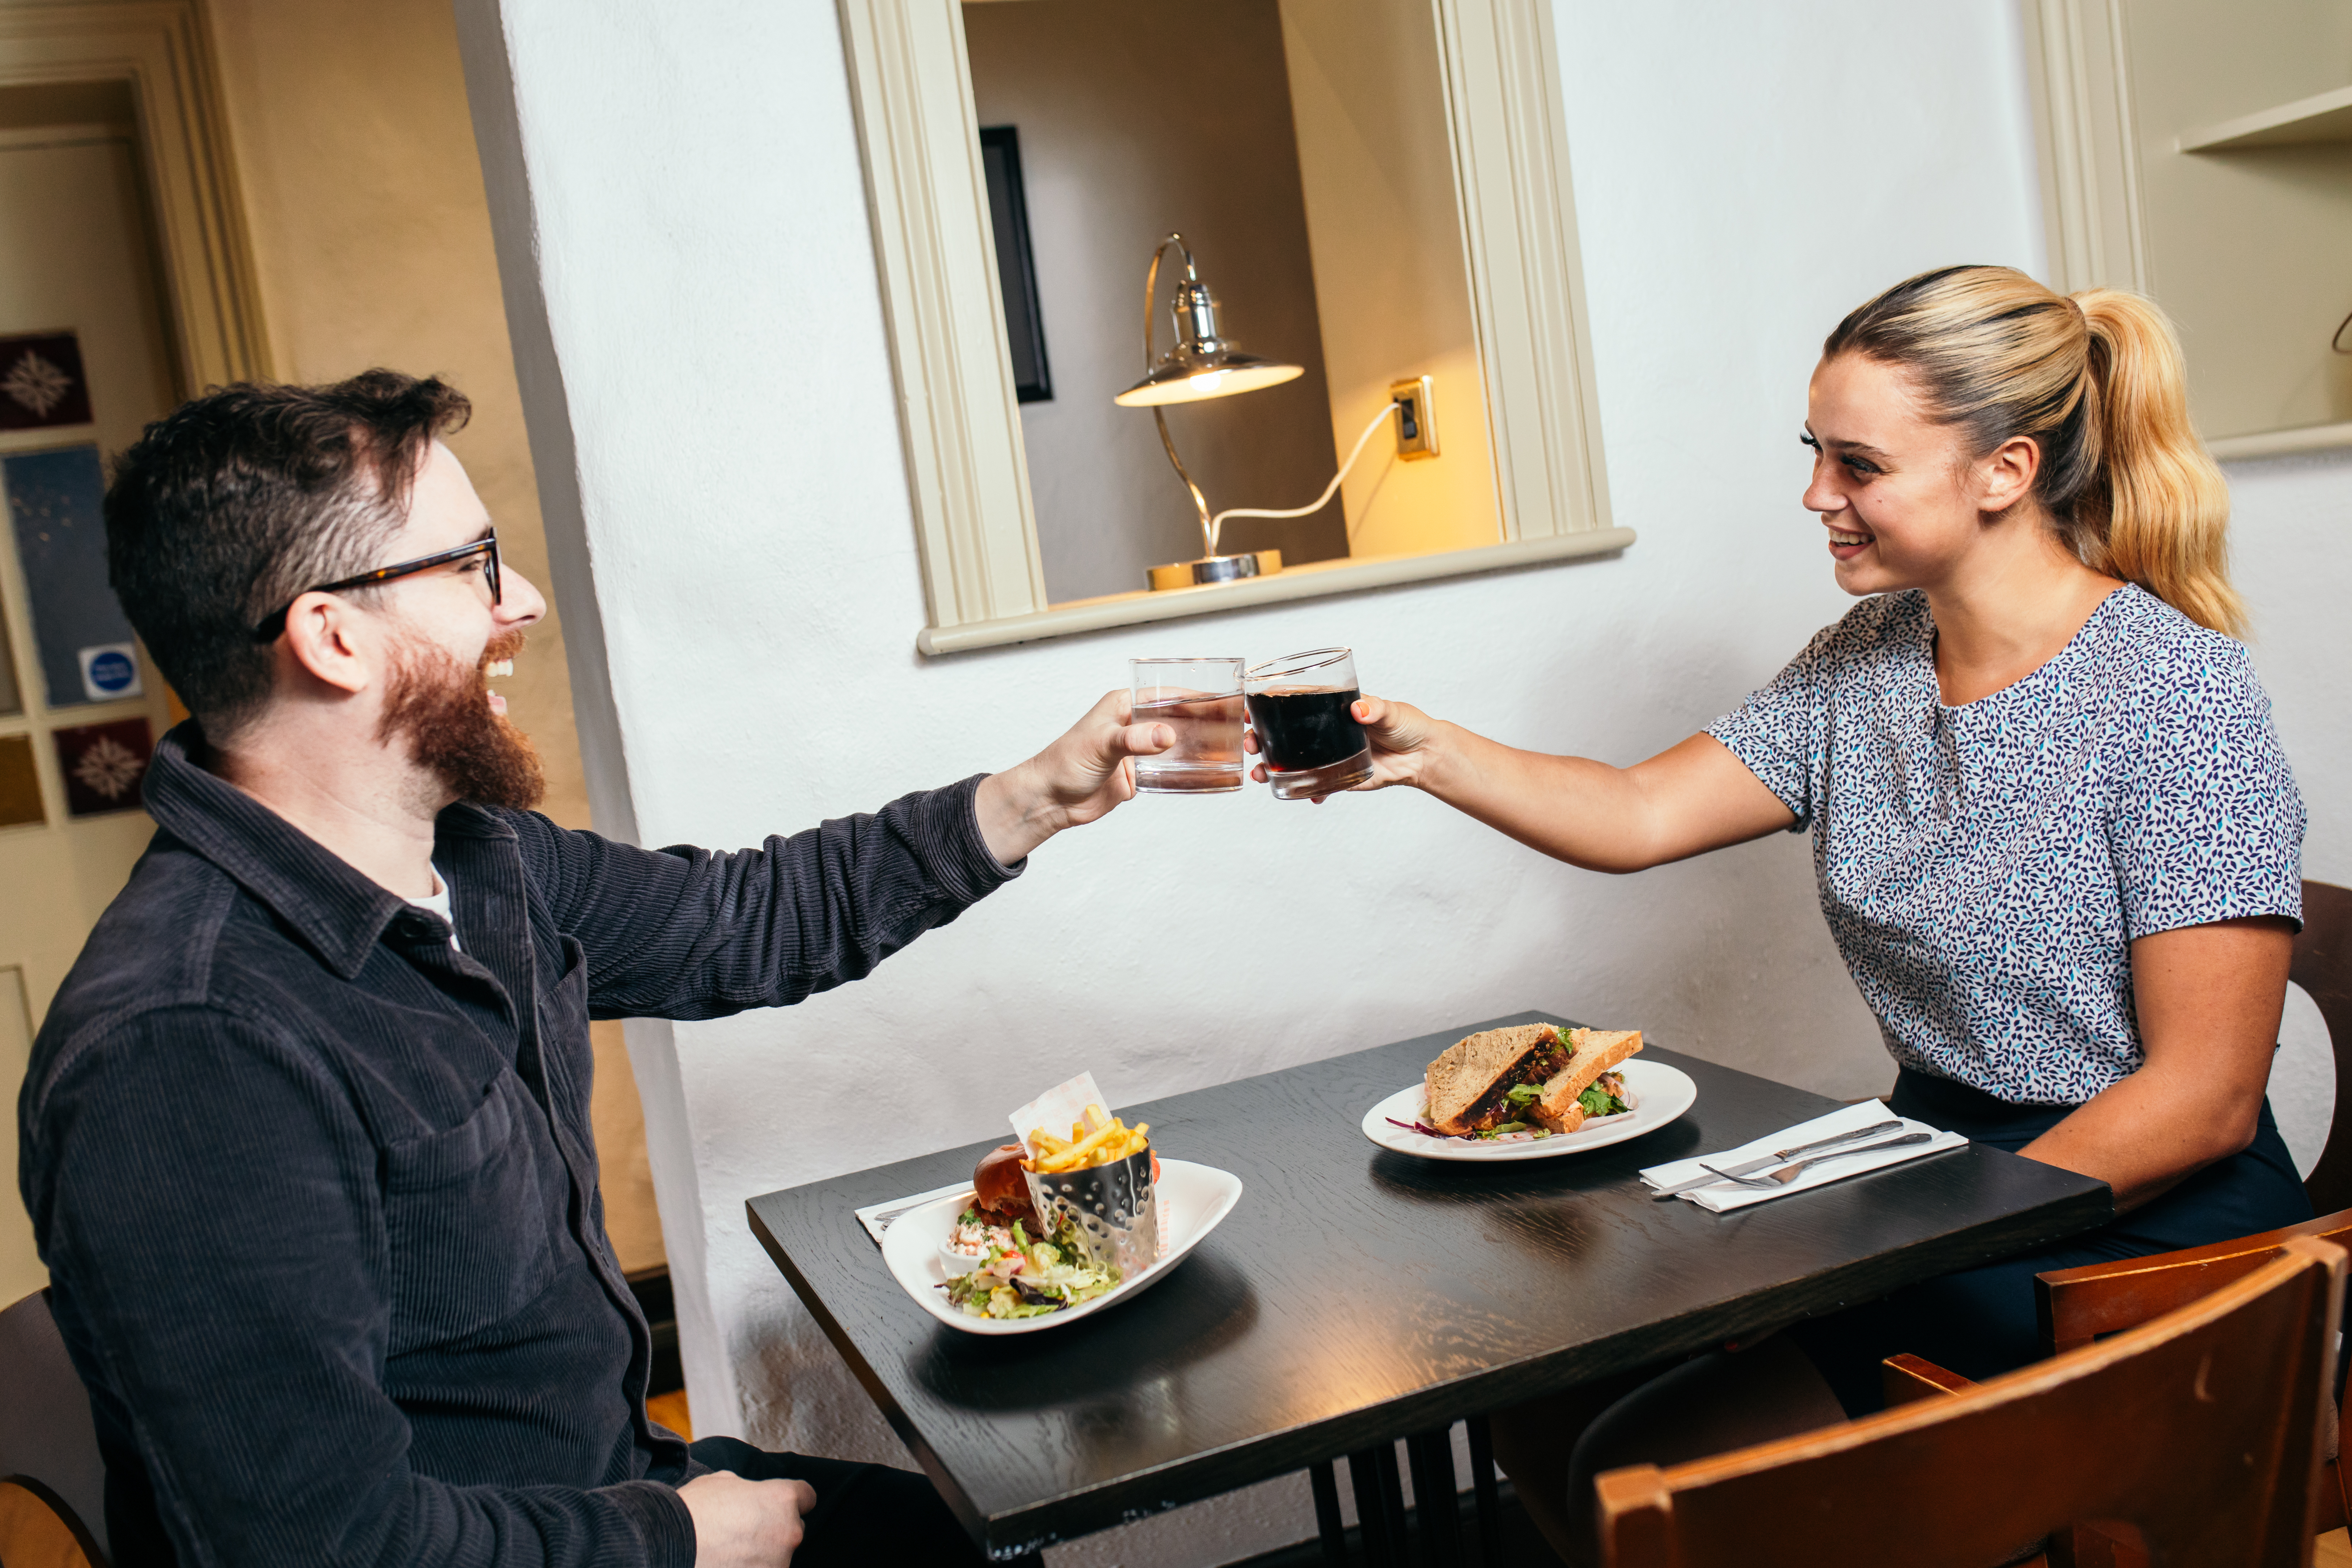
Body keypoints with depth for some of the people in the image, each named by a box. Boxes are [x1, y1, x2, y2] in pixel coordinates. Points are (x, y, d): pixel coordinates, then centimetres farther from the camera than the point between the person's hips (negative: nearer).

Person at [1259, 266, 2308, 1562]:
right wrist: (1431, 754, -16)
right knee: (1537, 1392, -5)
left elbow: (2204, 1100, -17)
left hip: (2138, 1221, -7)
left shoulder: (2176, 692, -16)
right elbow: (1641, 815, -1)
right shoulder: (1867, 663, 5)